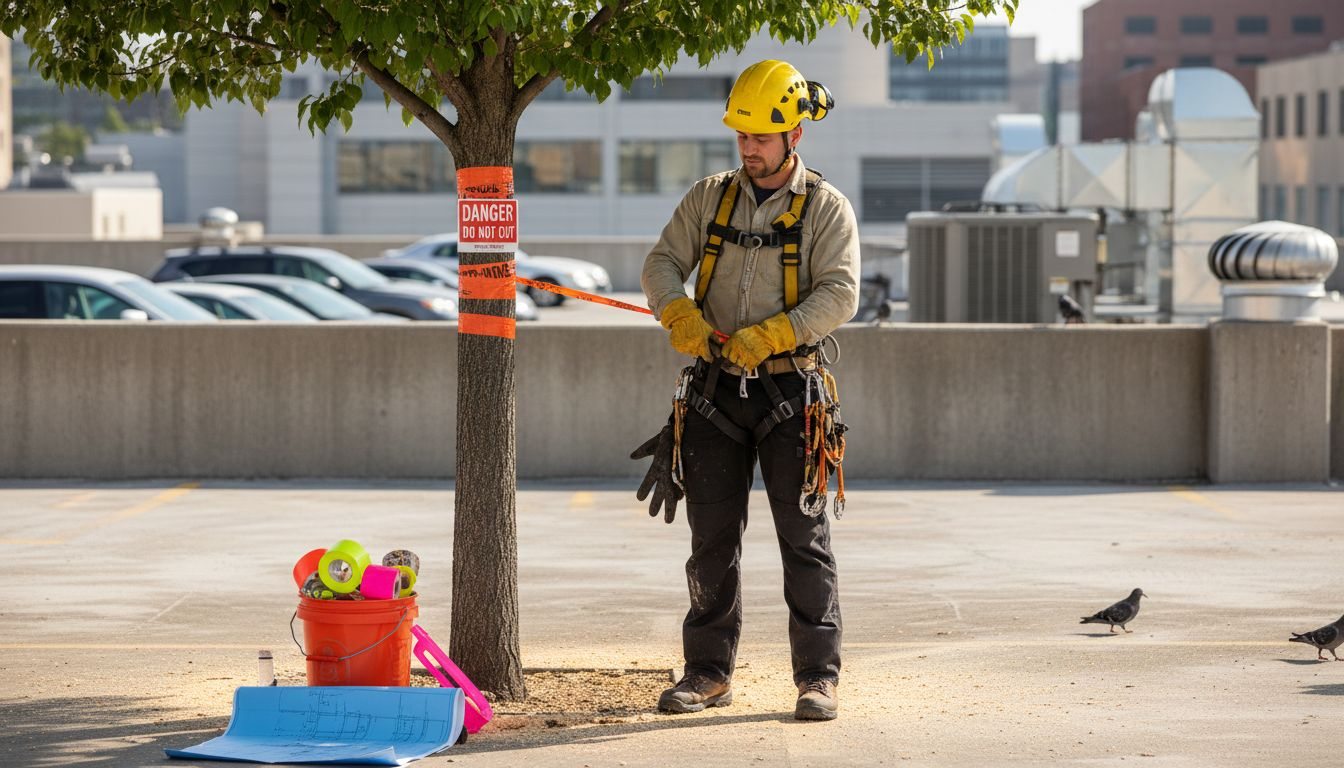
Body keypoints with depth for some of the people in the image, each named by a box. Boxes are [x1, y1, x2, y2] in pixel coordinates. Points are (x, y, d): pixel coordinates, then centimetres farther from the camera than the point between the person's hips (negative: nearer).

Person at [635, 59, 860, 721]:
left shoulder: (826, 208, -2)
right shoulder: (709, 198, 9)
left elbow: (839, 294, -12)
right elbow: (662, 264, 3)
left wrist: (766, 337, -23)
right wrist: (681, 316, -18)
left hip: (788, 390, -3)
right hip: (716, 391, 3)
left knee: (804, 539, -3)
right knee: (712, 537, 7)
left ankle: (818, 676, 1)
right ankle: (709, 672, 15)